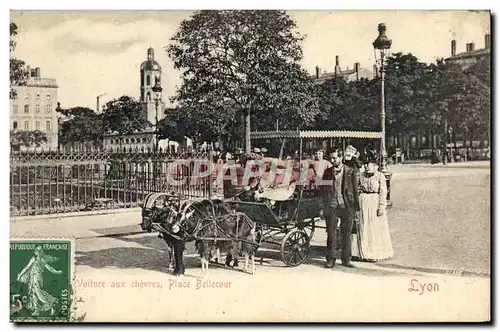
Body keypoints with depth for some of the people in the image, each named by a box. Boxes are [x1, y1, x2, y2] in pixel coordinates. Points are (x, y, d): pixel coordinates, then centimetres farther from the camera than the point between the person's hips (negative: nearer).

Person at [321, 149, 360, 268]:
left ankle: (346, 259, 16)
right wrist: (325, 207, 3)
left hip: (347, 206, -1)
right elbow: (323, 190, 10)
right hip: (332, 206, 1)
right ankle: (331, 259, 9)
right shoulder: (327, 172, 7)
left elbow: (355, 190, 4)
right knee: (331, 234, 1)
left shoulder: (350, 172, 2)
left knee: (346, 234, 6)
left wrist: (356, 207, 1)